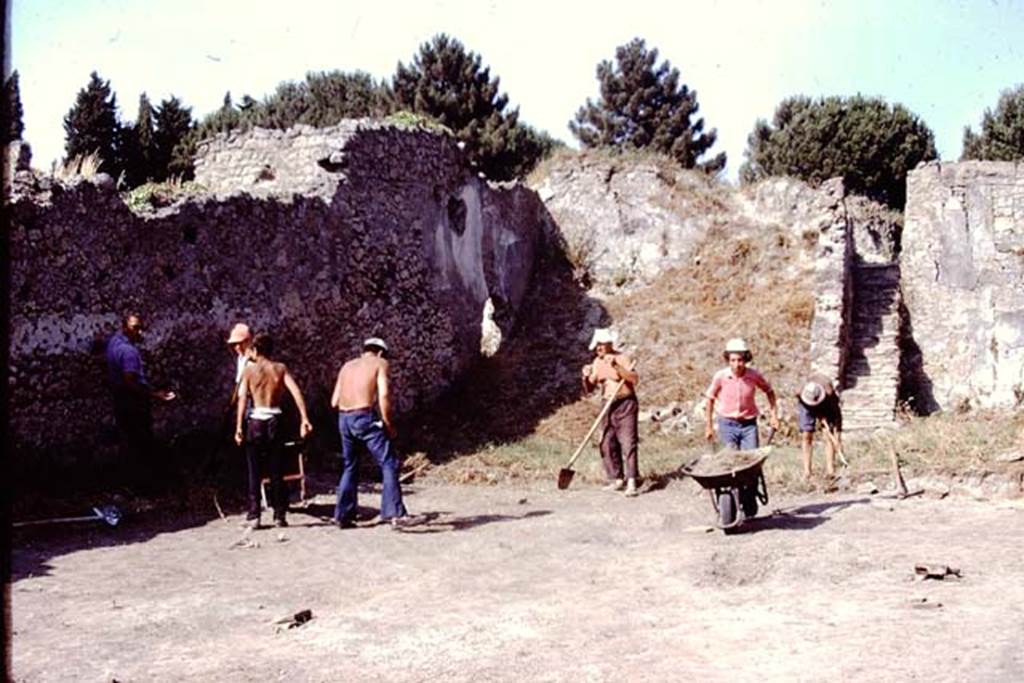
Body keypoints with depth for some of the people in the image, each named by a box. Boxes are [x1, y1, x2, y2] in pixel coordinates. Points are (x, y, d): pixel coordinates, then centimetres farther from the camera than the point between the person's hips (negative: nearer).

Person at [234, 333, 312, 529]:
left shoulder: (249, 369, 2)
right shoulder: (280, 368, 6)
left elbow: (242, 398, -8)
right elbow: (296, 392, -7)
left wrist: (238, 427, -11)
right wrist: (304, 419, -11)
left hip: (256, 421, -1)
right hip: (275, 421, 1)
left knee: (254, 472, 7)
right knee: (276, 471, 9)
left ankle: (254, 516, 6)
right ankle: (279, 515, 10)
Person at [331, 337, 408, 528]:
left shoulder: (347, 366, 21)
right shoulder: (380, 363, 6)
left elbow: (334, 402, 14)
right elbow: (384, 394, -10)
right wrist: (388, 424, -4)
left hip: (344, 419, 6)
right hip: (366, 418, -6)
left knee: (349, 467, 20)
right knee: (389, 464, -4)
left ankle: (342, 516, 22)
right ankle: (393, 514, -16)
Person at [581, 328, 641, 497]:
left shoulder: (622, 359, -8)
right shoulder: (597, 362, 10)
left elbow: (635, 379, -23)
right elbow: (589, 388, 13)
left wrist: (616, 366, -30)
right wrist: (586, 377, -8)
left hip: (625, 405, -6)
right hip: (608, 406, 7)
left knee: (628, 443, -12)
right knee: (607, 444, 5)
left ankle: (631, 482, -14)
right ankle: (616, 479, 15)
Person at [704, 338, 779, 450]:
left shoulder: (754, 375, -12)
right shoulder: (721, 376, -14)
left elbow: (769, 391, 10)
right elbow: (710, 399, 2)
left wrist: (774, 414, 4)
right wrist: (709, 426, 6)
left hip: (749, 425, 1)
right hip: (727, 425, -1)